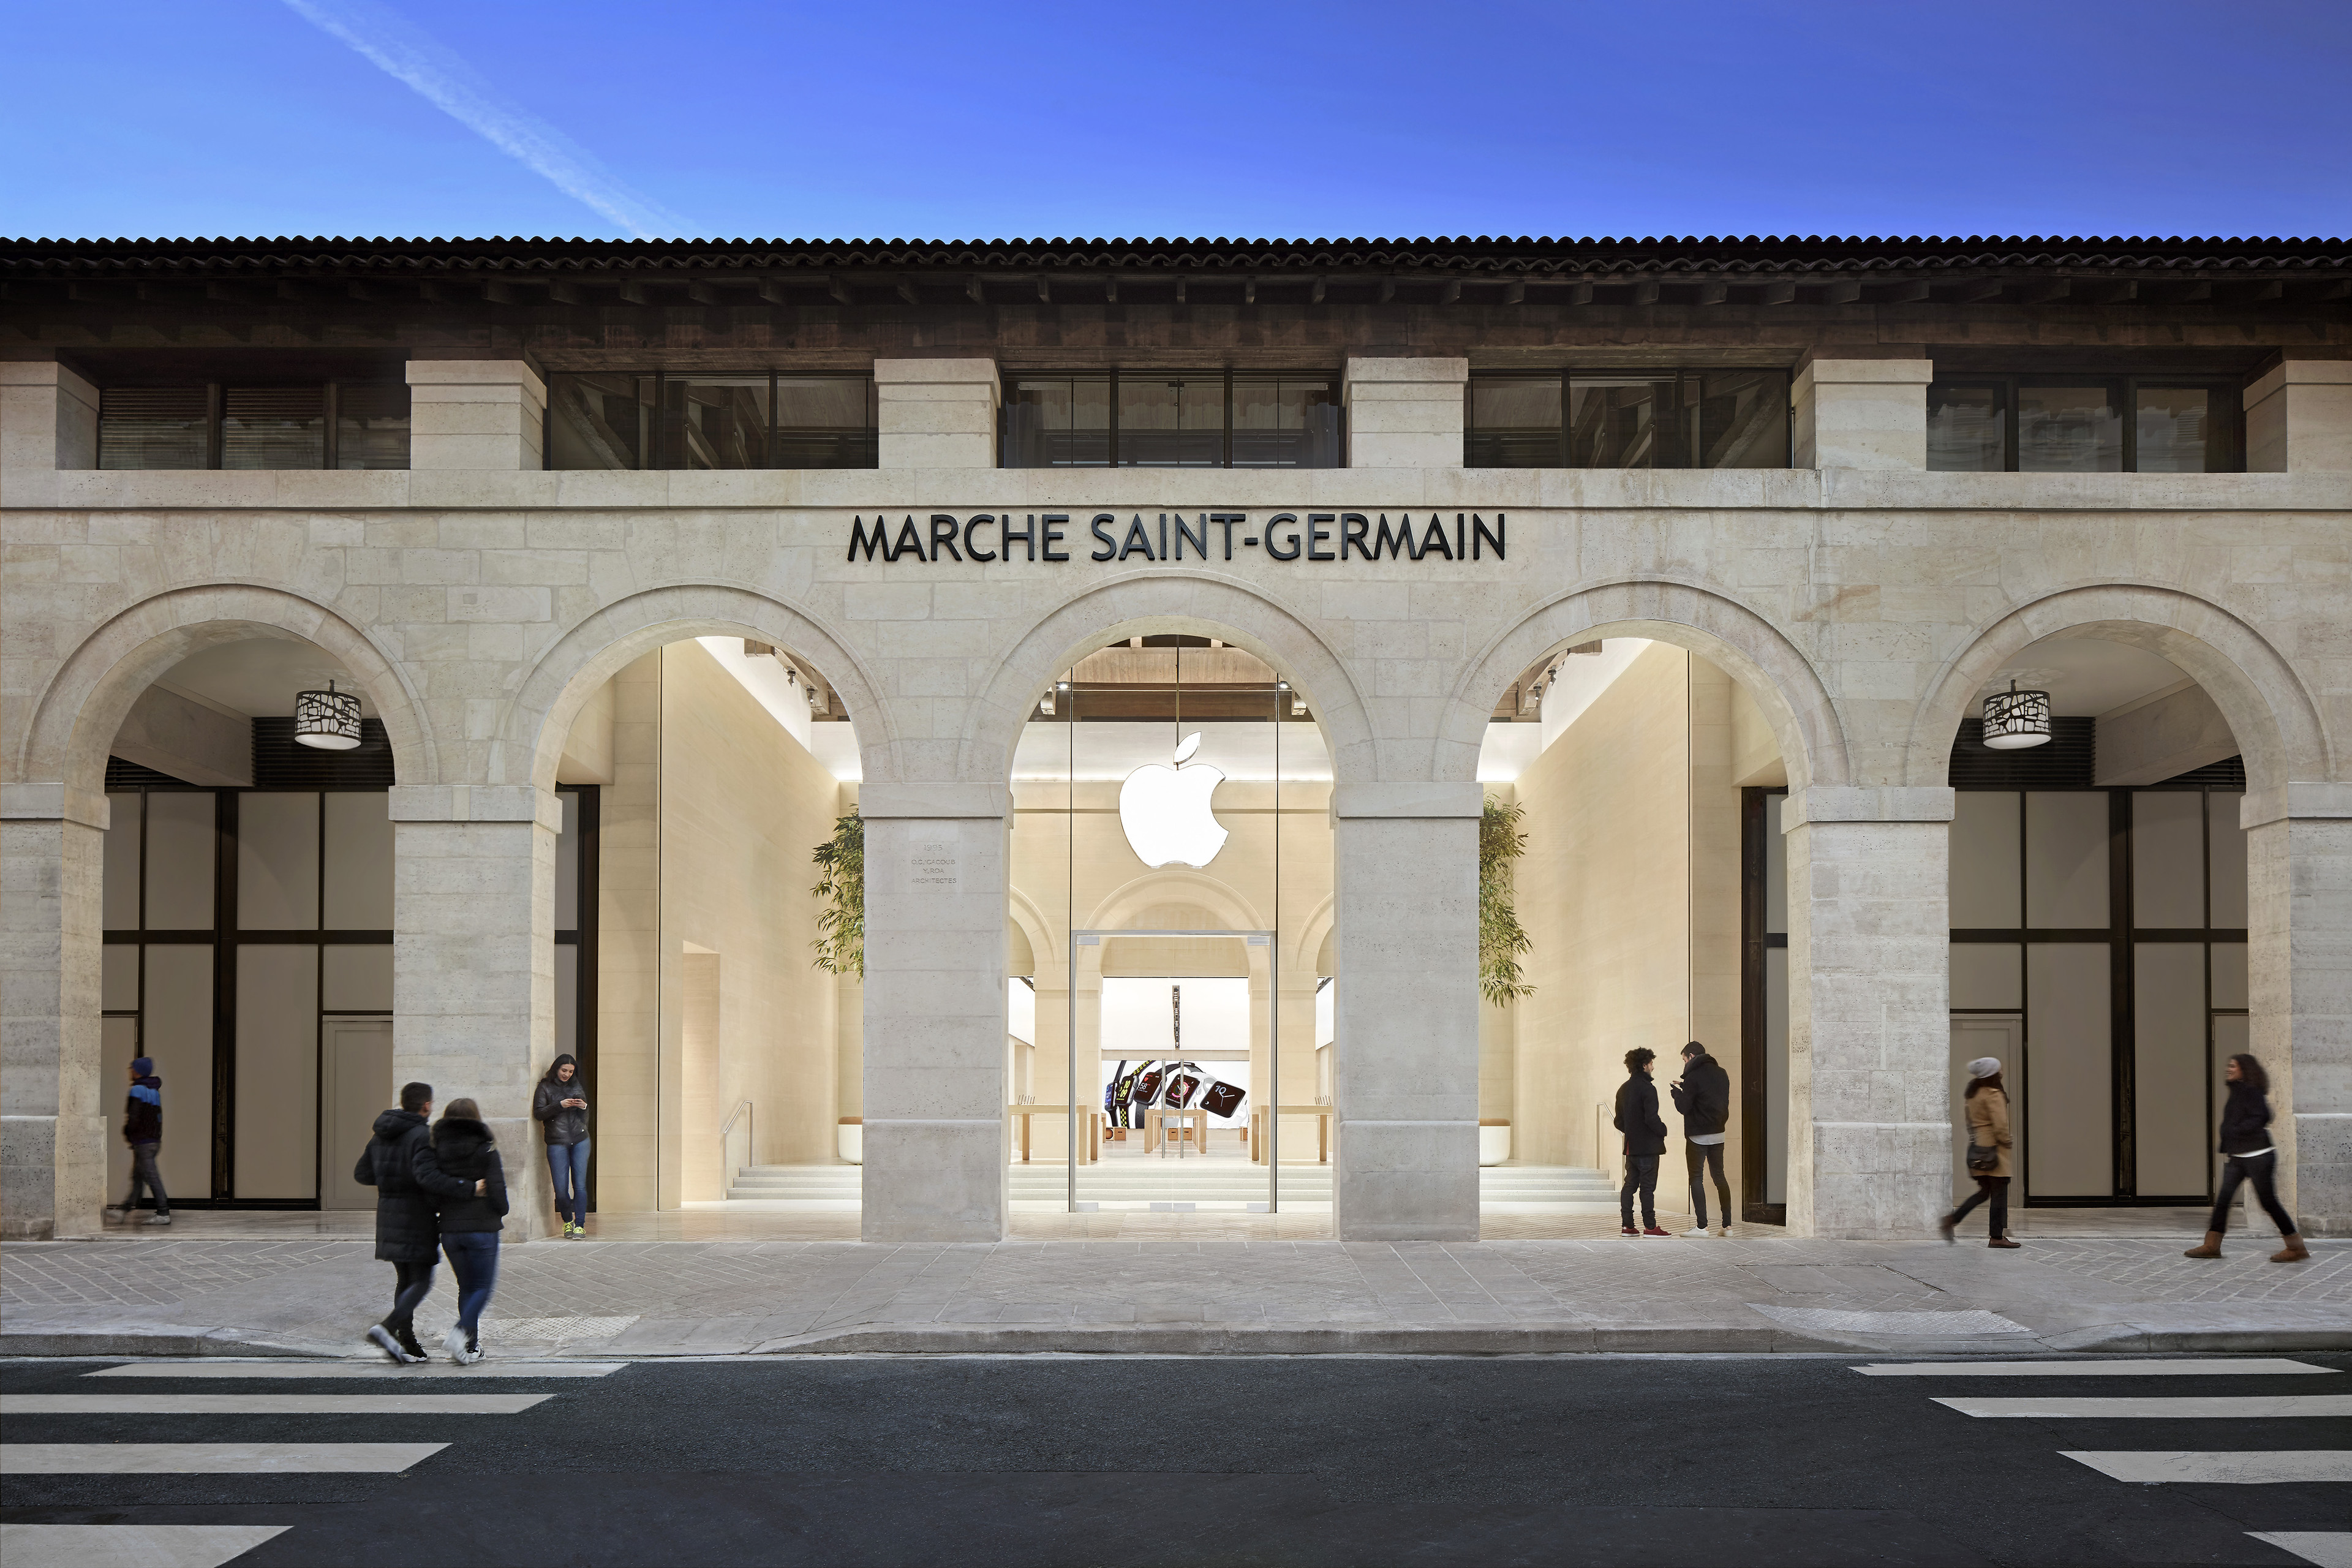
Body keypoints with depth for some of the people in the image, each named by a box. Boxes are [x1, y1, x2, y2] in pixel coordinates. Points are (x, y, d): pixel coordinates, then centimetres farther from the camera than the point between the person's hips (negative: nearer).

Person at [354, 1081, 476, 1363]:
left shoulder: (381, 1135, 10)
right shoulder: (422, 1134, -15)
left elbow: (361, 1174, 16)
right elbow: (427, 1176, -29)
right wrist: (466, 1187, -30)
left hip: (388, 1215, 8)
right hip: (416, 1218, -8)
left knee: (405, 1280, 15)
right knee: (422, 1282, -3)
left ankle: (408, 1344, 14)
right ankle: (387, 1328, -20)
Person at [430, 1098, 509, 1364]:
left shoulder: (438, 1149, 2)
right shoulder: (486, 1149, -8)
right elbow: (497, 1189, -11)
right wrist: (500, 1212, 8)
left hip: (449, 1229, 4)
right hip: (482, 1227, -4)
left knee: (466, 1287, 15)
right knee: (484, 1286, 6)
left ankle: (471, 1347, 14)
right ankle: (461, 1331, -17)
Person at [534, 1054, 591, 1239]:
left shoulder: (576, 1087, 16)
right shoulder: (545, 1088, 6)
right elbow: (539, 1113, -4)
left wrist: (584, 1107, 0)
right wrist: (560, 1105, -15)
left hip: (580, 1140, 2)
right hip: (557, 1142, -2)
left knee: (580, 1184, -5)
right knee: (561, 1188, -3)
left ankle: (580, 1225, 1)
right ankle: (567, 1221, 19)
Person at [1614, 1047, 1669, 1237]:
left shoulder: (1623, 1089, 11)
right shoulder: (1648, 1088, -14)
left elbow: (1619, 1122, 13)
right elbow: (1651, 1119, -21)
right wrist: (1663, 1130, -4)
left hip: (1631, 1147, 7)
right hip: (1648, 1146, -7)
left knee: (1630, 1185, 10)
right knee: (1648, 1187, -4)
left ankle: (1627, 1225, 10)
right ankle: (1650, 1226, -2)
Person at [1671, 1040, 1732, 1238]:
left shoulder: (1694, 1076, -13)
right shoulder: (1722, 1073, 9)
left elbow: (1683, 1107, -16)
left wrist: (1677, 1092, 5)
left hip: (1698, 1136, -7)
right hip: (1718, 1134, 7)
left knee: (1696, 1178, -1)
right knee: (1719, 1177, 13)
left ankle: (1701, 1226, -5)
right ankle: (1727, 1225, 11)